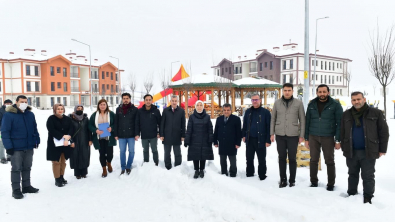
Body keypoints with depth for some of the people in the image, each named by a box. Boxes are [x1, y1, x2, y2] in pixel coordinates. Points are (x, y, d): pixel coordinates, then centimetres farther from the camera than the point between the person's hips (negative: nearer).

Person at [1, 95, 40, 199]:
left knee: (27, 168, 15)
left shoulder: (30, 114, 6)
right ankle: (16, 189, 14)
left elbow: (34, 128, 14)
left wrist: (37, 140, 10)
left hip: (29, 147, 5)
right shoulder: (9, 114, -10)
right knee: (16, 169, 3)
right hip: (16, 147, -5)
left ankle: (26, 186, 27)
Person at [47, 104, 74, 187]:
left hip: (66, 144, 4)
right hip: (54, 144, -4)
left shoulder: (67, 119, 8)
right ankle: (57, 179, 7)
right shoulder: (51, 119, -4)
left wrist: (67, 137, -17)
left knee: (63, 161, 10)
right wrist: (63, 136, -19)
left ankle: (61, 177, 22)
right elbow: (52, 130, -13)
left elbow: (71, 129, 1)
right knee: (56, 162, -2)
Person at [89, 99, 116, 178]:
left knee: (110, 153, -2)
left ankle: (109, 163, 33)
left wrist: (111, 128, -17)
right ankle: (104, 169, 23)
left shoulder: (111, 114, 0)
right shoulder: (94, 115, 3)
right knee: (102, 154, 5)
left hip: (109, 138, -1)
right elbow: (90, 126, 2)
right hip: (99, 138, 1)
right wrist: (96, 130, -15)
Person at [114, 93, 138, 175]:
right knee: (122, 151, 8)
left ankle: (129, 166, 22)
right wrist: (116, 134, 3)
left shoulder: (134, 109, -2)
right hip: (121, 135, 2)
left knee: (131, 151, 6)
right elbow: (116, 122, 7)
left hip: (131, 135, -2)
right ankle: (123, 168, 19)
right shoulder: (119, 109, 6)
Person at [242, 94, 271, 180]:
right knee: (249, 158, 14)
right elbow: (244, 124, 15)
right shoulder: (248, 112, 7)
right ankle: (249, 174, 29)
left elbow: (269, 127, -8)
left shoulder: (265, 112, -6)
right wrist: (244, 135, 10)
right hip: (249, 139, 4)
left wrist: (268, 140, -11)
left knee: (261, 160, 7)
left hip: (260, 140, -4)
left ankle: (262, 176, 21)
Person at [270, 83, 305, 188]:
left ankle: (292, 180, 19)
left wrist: (302, 135, -3)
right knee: (282, 158, 8)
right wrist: (272, 133, 3)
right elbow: (273, 118, 8)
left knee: (292, 158, 6)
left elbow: (302, 120, 1)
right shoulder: (277, 103, 4)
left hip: (293, 135, -1)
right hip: (280, 135, 2)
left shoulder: (298, 103, -1)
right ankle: (283, 180, 18)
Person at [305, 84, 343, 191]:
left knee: (329, 161, 8)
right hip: (313, 137, 3)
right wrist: (306, 138, 5)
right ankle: (313, 182, 23)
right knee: (313, 160, 10)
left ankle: (331, 184, 20)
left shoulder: (335, 105, -4)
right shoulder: (312, 104, 4)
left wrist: (338, 140, -10)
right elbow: (307, 121, 7)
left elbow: (339, 123, -5)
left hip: (328, 137, -2)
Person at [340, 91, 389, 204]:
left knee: (368, 177, 7)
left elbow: (384, 132, -2)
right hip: (351, 152, 3)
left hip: (368, 152, -3)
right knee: (352, 175, 16)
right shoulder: (346, 115, 6)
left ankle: (368, 199, 21)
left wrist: (382, 150, -4)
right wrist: (344, 148, 6)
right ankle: (351, 195, 30)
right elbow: (342, 133, 10)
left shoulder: (376, 113, -3)